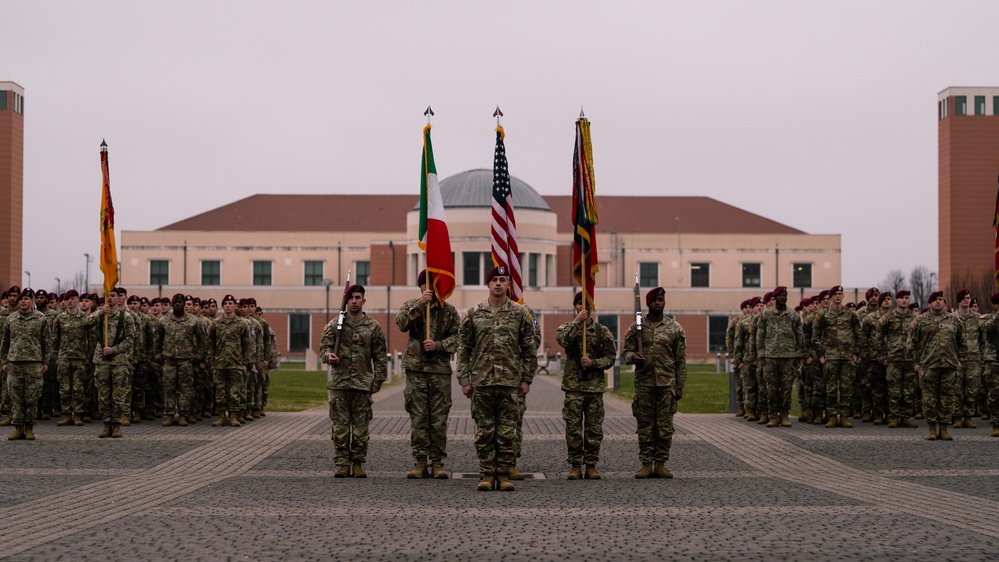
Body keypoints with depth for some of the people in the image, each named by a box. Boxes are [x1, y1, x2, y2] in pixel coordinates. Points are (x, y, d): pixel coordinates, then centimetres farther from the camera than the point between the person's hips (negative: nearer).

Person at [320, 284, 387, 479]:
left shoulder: (373, 327, 5)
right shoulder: (335, 325, 6)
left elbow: (380, 358, 7)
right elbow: (324, 347, 5)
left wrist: (377, 381, 2)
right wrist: (328, 356, -18)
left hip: (363, 384, 0)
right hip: (339, 382, 0)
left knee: (361, 426, 2)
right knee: (340, 425, 2)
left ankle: (358, 463, 10)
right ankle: (343, 463, 8)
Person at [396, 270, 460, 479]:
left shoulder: (449, 310, 8)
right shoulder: (411, 306, 8)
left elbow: (457, 337, 3)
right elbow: (401, 323, -11)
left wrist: (438, 345, -13)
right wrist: (420, 304, -19)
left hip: (441, 370, 0)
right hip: (416, 369, 0)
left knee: (439, 419, 1)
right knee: (418, 418, 1)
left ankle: (437, 462, 7)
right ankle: (420, 462, 6)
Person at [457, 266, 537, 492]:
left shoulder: (520, 313, 4)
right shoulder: (473, 313, 5)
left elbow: (529, 350, 7)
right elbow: (464, 349, 7)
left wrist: (526, 379, 2)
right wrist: (465, 380, 2)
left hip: (510, 381, 0)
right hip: (482, 380, 0)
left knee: (507, 431, 2)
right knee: (484, 431, 3)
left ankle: (503, 474, 10)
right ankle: (487, 474, 11)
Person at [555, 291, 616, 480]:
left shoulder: (602, 331, 7)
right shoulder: (567, 327, 5)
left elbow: (610, 357, 5)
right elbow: (563, 340, -18)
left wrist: (593, 363, -11)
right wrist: (577, 321, -20)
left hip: (595, 386, 1)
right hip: (573, 386, -1)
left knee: (594, 429, 4)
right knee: (573, 428, 0)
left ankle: (591, 466, 12)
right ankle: (575, 466, 8)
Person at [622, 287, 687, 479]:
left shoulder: (675, 328, 5)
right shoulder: (636, 327, 6)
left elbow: (681, 359, 6)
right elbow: (626, 352, 9)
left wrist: (680, 386, 1)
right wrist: (632, 357, -16)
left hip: (667, 384, 0)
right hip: (644, 383, 0)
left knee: (665, 426, 2)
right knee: (645, 426, 3)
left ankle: (661, 464, 10)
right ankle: (646, 464, 9)